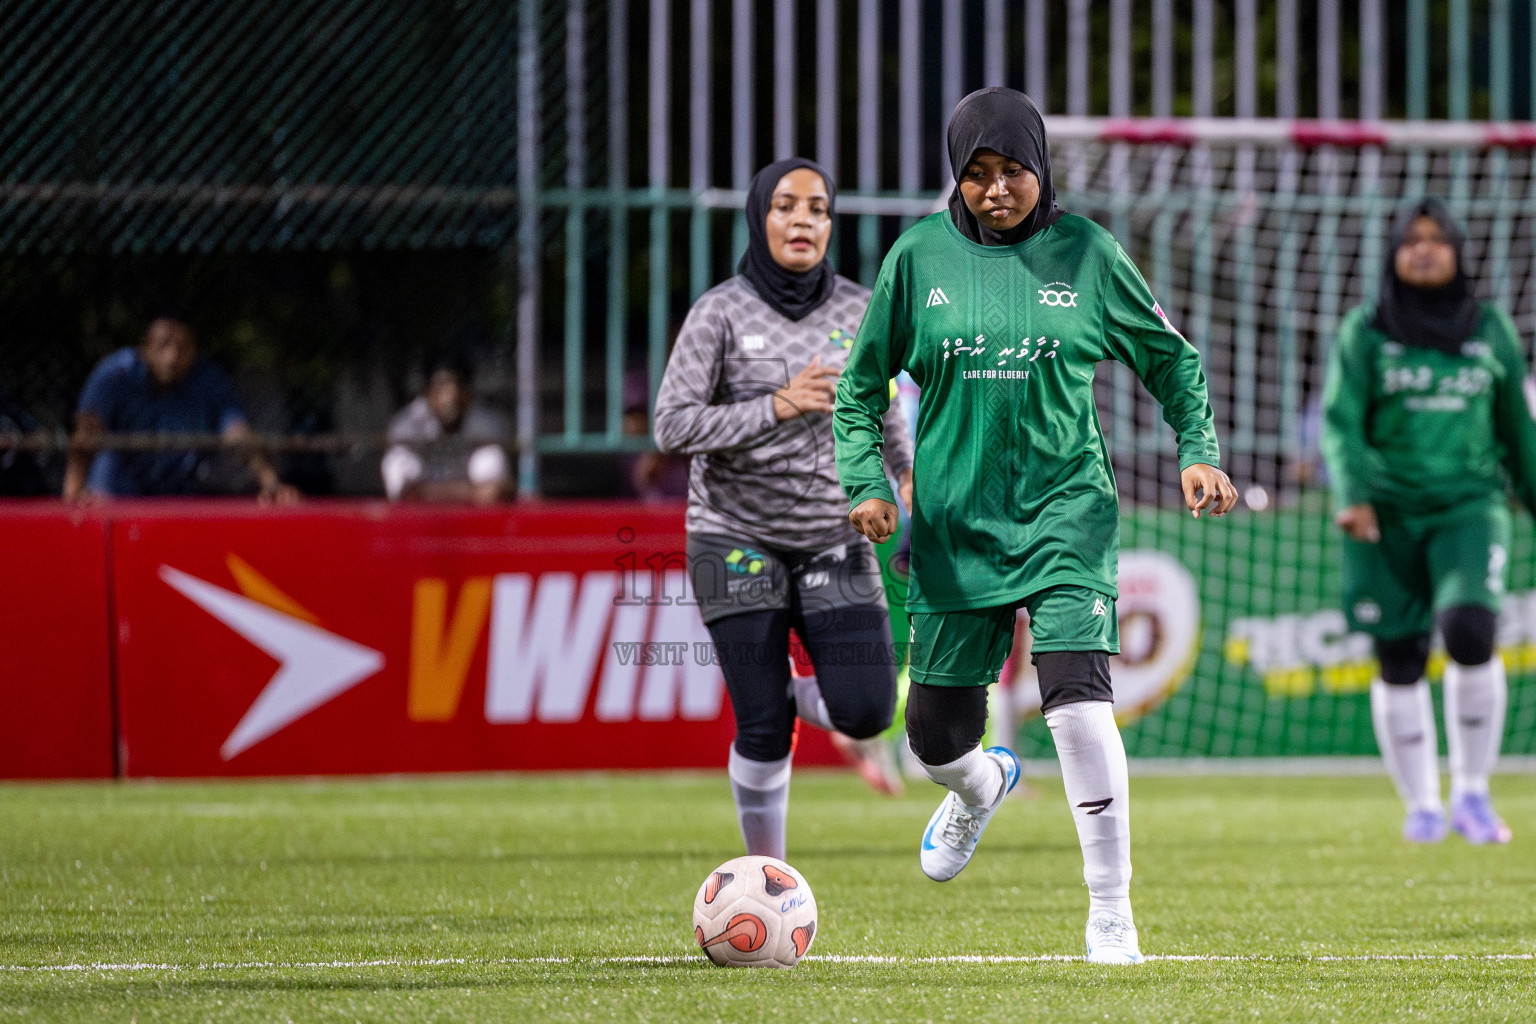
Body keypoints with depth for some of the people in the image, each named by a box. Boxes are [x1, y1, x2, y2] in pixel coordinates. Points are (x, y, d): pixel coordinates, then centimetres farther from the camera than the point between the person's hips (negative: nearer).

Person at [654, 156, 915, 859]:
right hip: (739, 541, -3)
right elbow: (671, 427, -15)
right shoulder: (722, 313, -8)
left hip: (835, 544, 3)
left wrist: (907, 473, 11)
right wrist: (778, 406, -23)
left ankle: (793, 696, 22)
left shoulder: (859, 311, 3)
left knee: (866, 712, -12)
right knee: (763, 732, -6)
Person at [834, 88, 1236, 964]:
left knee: (1079, 696, -20)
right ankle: (981, 789, 46)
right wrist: (867, 481, -4)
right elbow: (862, 385, 9)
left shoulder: (1085, 251, 0)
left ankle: (1111, 910, -9)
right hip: (955, 521, 2)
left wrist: (1199, 452, -1)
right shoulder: (920, 257, 2)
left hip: (1066, 508, -2)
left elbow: (1169, 359, 12)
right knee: (936, 729, 6)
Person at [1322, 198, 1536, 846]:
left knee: (1470, 630, -21)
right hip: (1387, 515, 0)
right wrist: (1352, 494, -21)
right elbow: (1340, 422, -4)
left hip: (1469, 506, 0)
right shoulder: (1365, 333, 4)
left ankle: (1472, 791, -6)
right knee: (1399, 663, 0)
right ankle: (1421, 805, 14)